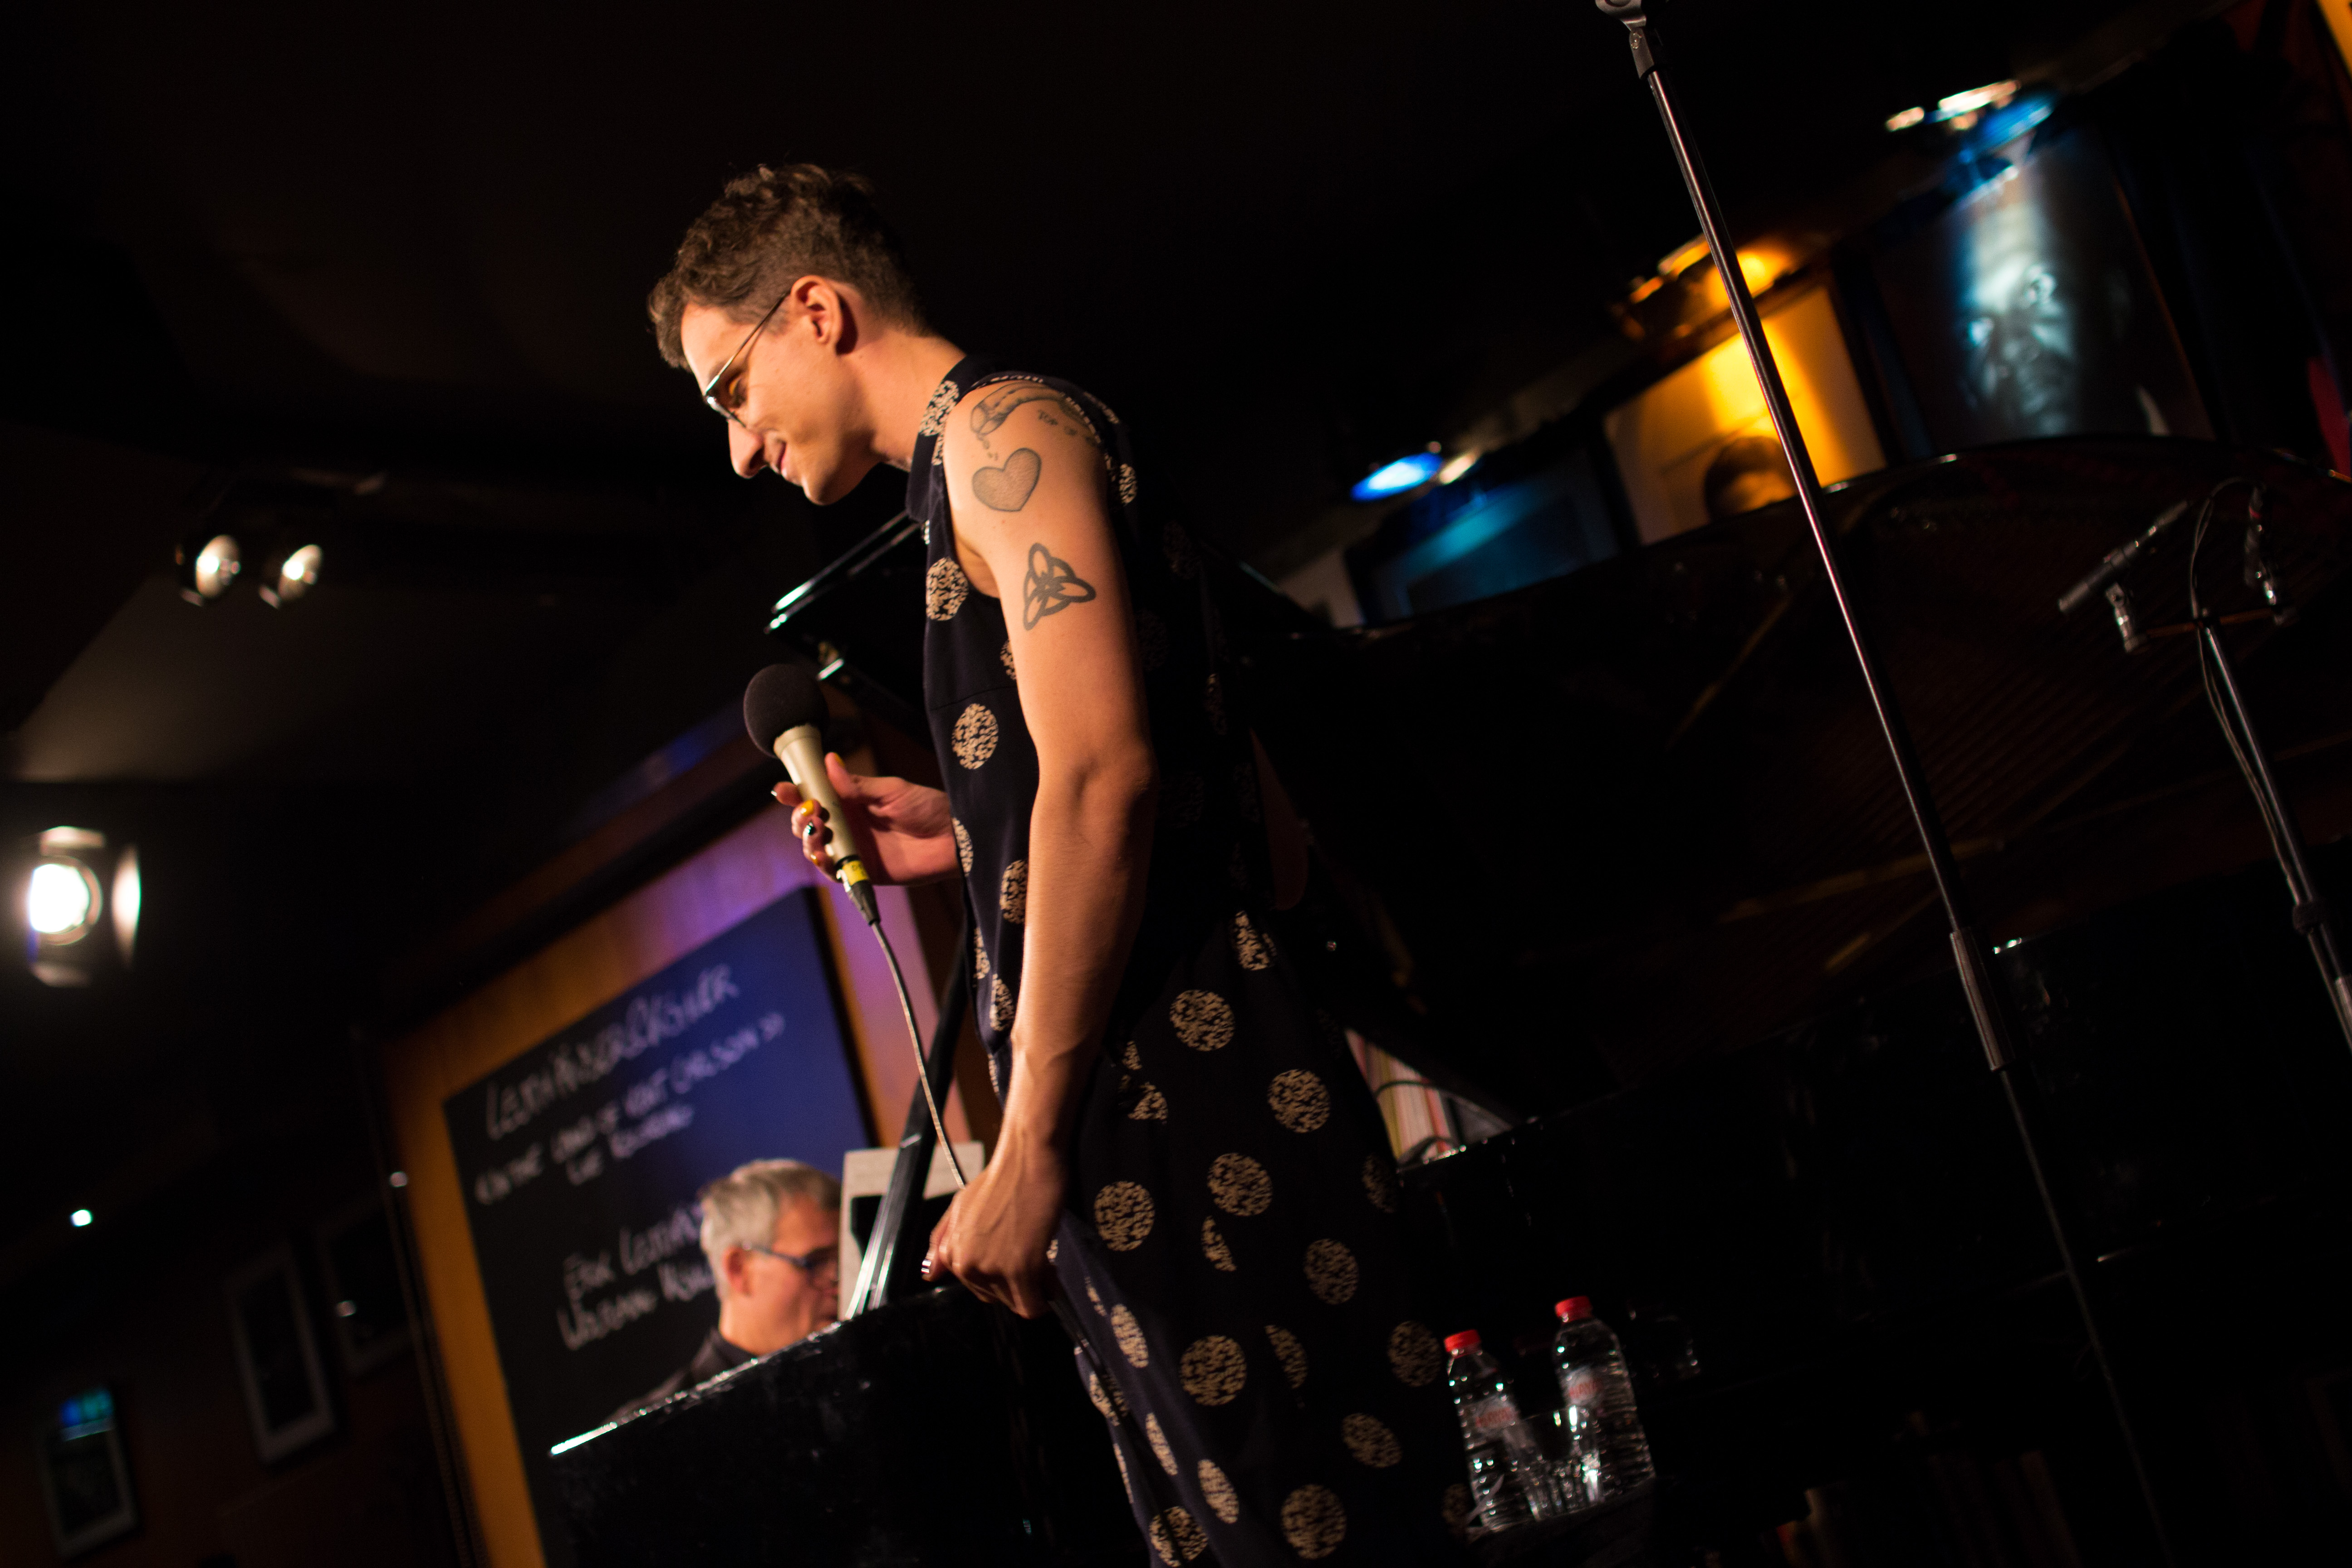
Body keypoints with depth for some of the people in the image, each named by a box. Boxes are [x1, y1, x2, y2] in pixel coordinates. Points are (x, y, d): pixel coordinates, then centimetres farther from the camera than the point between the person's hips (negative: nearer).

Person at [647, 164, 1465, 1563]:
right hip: (1165, 1108, 10)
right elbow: (1248, 810, 27)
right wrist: (967, 838, 20)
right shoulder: (989, 480, 27)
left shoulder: (1001, 425, -2)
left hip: (1191, 1111, -10)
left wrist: (1031, 1150, -18)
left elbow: (1102, 769, -17)